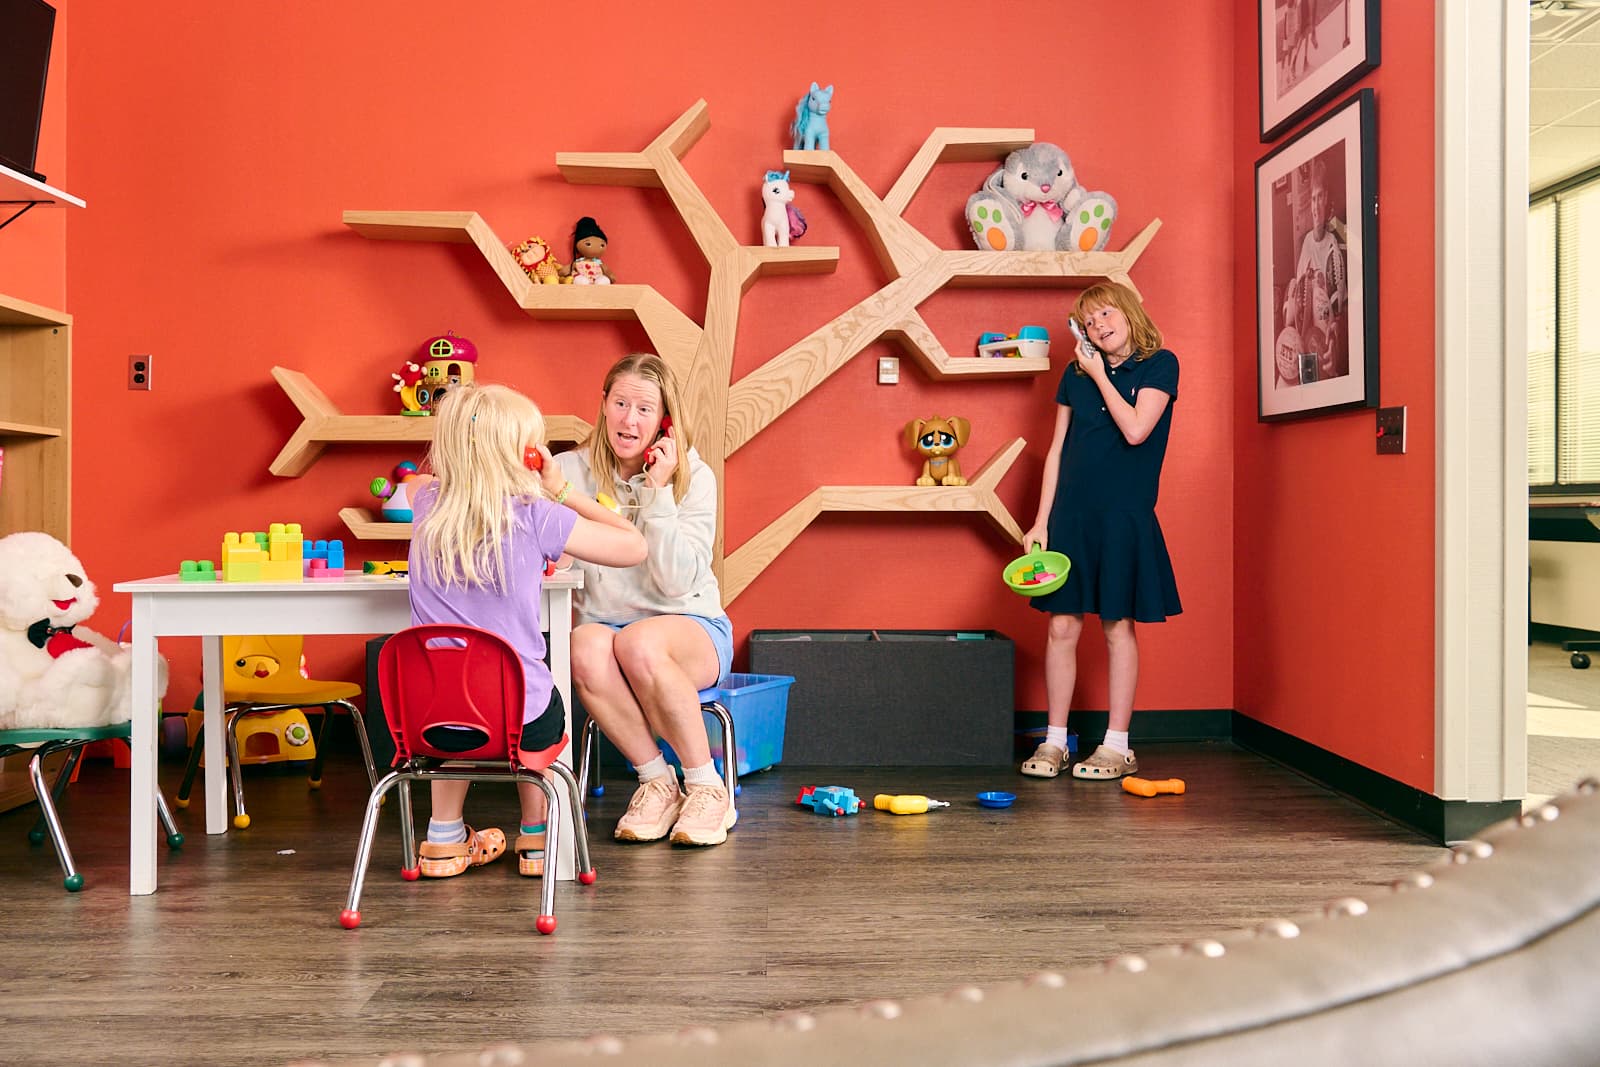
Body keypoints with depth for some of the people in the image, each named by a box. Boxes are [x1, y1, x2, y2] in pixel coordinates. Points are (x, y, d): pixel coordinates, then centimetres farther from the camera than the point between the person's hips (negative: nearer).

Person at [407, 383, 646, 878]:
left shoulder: (427, 507, -1)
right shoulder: (537, 517, -14)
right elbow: (633, 546, -3)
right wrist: (561, 490, -1)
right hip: (523, 722, -3)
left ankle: (444, 836, 38)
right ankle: (538, 838, 37)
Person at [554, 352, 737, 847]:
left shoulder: (694, 477, -3)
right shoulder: (571, 470, 1)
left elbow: (675, 582, -14)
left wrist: (658, 493, -17)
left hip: (692, 629, -1)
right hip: (605, 624, 2)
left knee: (640, 643, -36)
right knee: (587, 647, -34)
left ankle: (708, 788, -17)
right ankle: (656, 782, -14)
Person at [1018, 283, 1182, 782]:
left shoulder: (1159, 364, 0)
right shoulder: (1075, 374, 11)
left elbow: (1135, 430, -15)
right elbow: (1057, 450, 11)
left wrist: (1100, 376, -5)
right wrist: (1041, 521, 5)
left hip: (1124, 516, -3)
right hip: (1070, 513, 4)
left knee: (1118, 626, 2)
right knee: (1061, 626, 2)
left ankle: (1117, 746, 11)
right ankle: (1054, 741, 11)